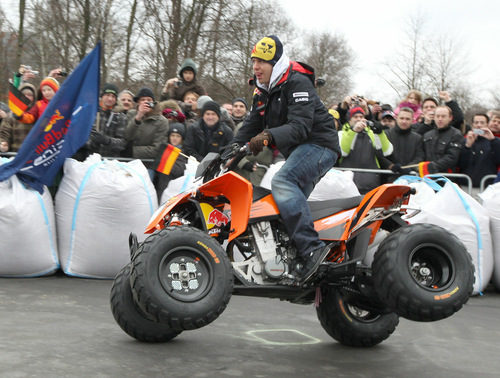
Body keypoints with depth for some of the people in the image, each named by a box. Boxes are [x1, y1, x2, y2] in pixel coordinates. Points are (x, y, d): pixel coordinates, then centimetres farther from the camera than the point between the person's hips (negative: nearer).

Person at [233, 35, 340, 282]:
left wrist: (268, 136, -40)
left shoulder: (297, 83, -15)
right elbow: (252, 125, 15)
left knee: (282, 182, -31)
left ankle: (311, 247, -38)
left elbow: (300, 126, -27)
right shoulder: (263, 90, 14)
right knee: (289, 202, 9)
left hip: (319, 144, -10)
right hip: (299, 150, 10)